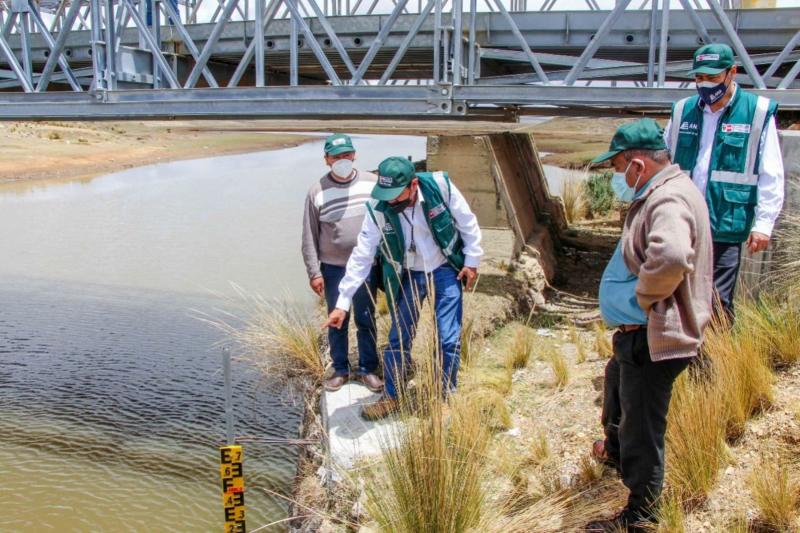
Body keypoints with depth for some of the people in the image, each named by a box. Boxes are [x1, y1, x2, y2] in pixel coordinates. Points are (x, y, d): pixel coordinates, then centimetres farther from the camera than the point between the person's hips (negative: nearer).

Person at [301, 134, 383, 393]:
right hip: (333, 268, 0)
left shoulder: (372, 183, -3)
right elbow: (309, 237, -1)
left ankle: (368, 369, 24)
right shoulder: (317, 192, -5)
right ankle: (340, 370, 25)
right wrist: (313, 272, -4)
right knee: (337, 322, 11)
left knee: (366, 320, 9)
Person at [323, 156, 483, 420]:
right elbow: (361, 256, -16)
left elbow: (468, 223, -8)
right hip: (409, 276, 1)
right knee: (399, 338, 5)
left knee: (449, 339, -3)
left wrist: (471, 261, -5)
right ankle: (391, 397, 23)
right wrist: (343, 302, -18)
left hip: (446, 271, -1)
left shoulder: (440, 186, -25)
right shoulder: (378, 208, -21)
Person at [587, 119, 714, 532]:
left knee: (641, 424, 1)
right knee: (617, 383, 33)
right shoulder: (663, 193, 8)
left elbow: (670, 257, -47)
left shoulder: (669, 201, -26)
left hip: (653, 338, -11)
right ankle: (616, 450, 57)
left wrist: (644, 297, -30)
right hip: (641, 332, 11)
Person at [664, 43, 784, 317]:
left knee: (717, 302, -1)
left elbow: (771, 176, -2)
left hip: (725, 226, -4)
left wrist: (763, 223, -8)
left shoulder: (758, 112, -1)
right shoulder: (682, 111, 10)